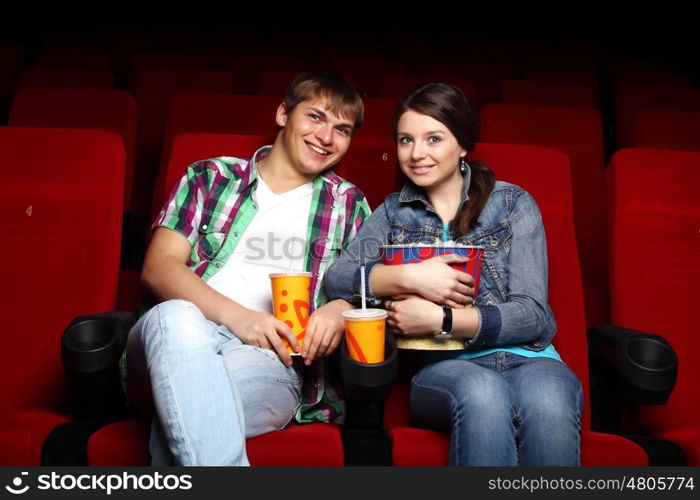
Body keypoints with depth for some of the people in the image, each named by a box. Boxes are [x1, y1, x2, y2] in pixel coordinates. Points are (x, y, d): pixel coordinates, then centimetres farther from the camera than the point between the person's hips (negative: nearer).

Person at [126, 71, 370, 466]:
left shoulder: (348, 205, 19)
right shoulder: (209, 177, 16)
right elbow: (158, 267, 4)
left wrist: (340, 308, -11)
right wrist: (235, 315, -13)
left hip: (271, 361, -1)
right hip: (179, 342, 2)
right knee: (174, 317, -36)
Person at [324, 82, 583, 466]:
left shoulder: (513, 203, 7)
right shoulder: (394, 212, 14)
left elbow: (532, 314, -3)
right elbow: (336, 279, -2)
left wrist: (439, 318, -16)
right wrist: (408, 276, -19)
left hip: (523, 356, 0)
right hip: (442, 365, 0)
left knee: (549, 401, -34)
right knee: (483, 394, -35)